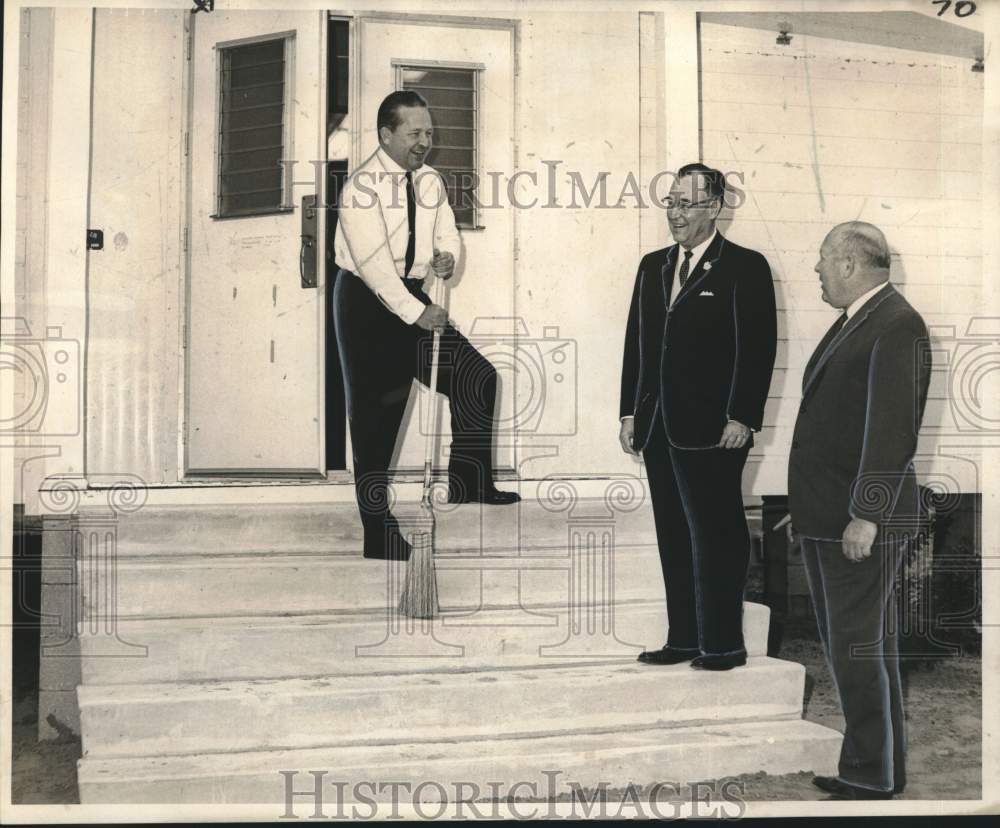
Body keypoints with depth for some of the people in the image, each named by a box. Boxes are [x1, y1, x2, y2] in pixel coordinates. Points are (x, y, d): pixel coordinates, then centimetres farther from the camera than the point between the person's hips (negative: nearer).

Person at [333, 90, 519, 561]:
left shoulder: (430, 182, 7)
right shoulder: (363, 185, -16)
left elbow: (448, 237, 11)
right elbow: (373, 261, -23)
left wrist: (446, 258, -13)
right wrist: (415, 312, -27)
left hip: (413, 298, 7)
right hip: (367, 300, -7)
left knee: (478, 377, -5)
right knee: (374, 414, -1)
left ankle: (470, 483, 5)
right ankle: (379, 534, 8)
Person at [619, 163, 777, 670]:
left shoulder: (745, 267, -3)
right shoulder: (653, 266, 16)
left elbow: (758, 348, -9)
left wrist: (742, 419, -15)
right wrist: (630, 412, 11)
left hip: (712, 430, -6)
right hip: (658, 428, 6)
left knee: (715, 537, -1)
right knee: (674, 538, 11)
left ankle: (723, 644, 9)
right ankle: (683, 640, 19)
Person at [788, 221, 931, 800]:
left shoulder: (898, 326, -14)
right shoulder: (851, 321, 15)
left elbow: (893, 429, -21)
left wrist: (866, 516, -22)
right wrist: (808, 505, 17)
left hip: (861, 521, -10)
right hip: (827, 517, 10)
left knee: (858, 649, -3)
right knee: (859, 645, 16)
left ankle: (871, 778, 8)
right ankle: (881, 767, 27)